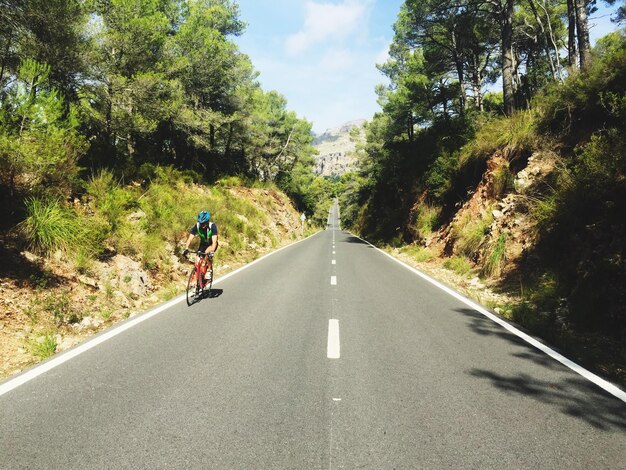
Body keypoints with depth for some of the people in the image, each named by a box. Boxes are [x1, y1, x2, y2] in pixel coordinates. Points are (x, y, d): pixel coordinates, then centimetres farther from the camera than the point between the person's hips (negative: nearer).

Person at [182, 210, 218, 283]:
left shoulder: (212, 226, -30)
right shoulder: (197, 226, -21)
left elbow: (214, 241, -38)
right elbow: (190, 238, -27)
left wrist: (212, 251, -53)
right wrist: (186, 248, -43)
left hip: (211, 245, -3)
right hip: (203, 244, 3)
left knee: (207, 253, -35)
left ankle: (209, 270, -14)